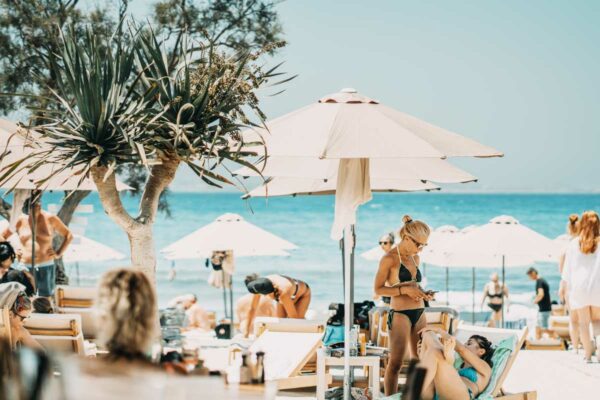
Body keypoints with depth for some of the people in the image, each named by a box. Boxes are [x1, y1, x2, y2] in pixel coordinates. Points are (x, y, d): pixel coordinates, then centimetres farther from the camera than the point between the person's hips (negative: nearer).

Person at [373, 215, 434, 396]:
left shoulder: (415, 258, 14)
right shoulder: (390, 258, -8)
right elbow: (378, 288, -10)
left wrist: (423, 294, 6)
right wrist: (404, 290, -19)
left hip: (419, 313, 7)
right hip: (400, 313, -7)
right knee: (396, 362, -7)